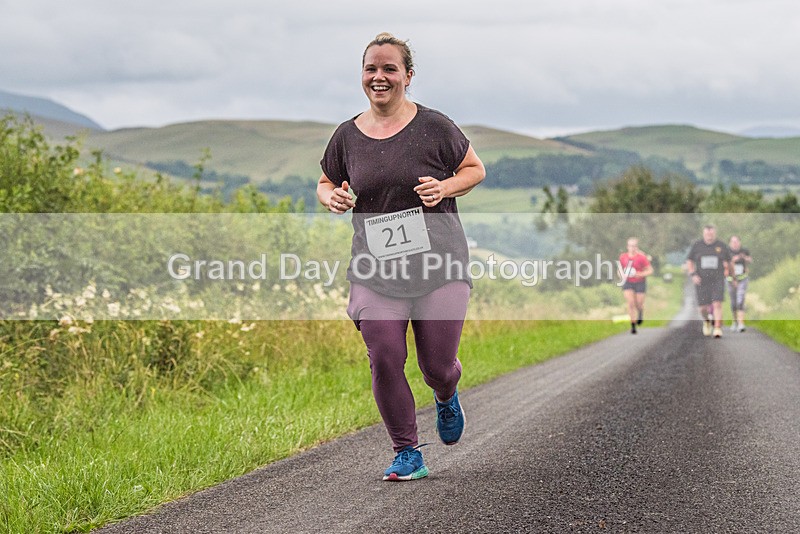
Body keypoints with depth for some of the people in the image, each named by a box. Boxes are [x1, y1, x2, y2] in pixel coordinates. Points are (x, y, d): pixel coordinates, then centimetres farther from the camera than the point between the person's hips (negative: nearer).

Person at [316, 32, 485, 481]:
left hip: (440, 263, -2)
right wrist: (332, 198, -4)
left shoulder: (433, 126, -3)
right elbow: (325, 183, 20)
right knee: (385, 360, -9)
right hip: (375, 272, 2)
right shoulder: (347, 136, 6)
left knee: (438, 365, 1)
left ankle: (447, 397, 40)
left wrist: (445, 187, -12)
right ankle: (407, 453, 7)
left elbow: (476, 169, 8)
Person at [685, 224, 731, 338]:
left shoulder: (721, 246, 2)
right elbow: (689, 262, 6)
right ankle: (706, 321, 34)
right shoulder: (697, 245, 2)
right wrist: (693, 275, -6)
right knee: (703, 307, 3)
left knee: (717, 304, -16)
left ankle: (718, 328, -14)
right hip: (702, 281, 1)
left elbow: (728, 262, 16)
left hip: (717, 281, -1)